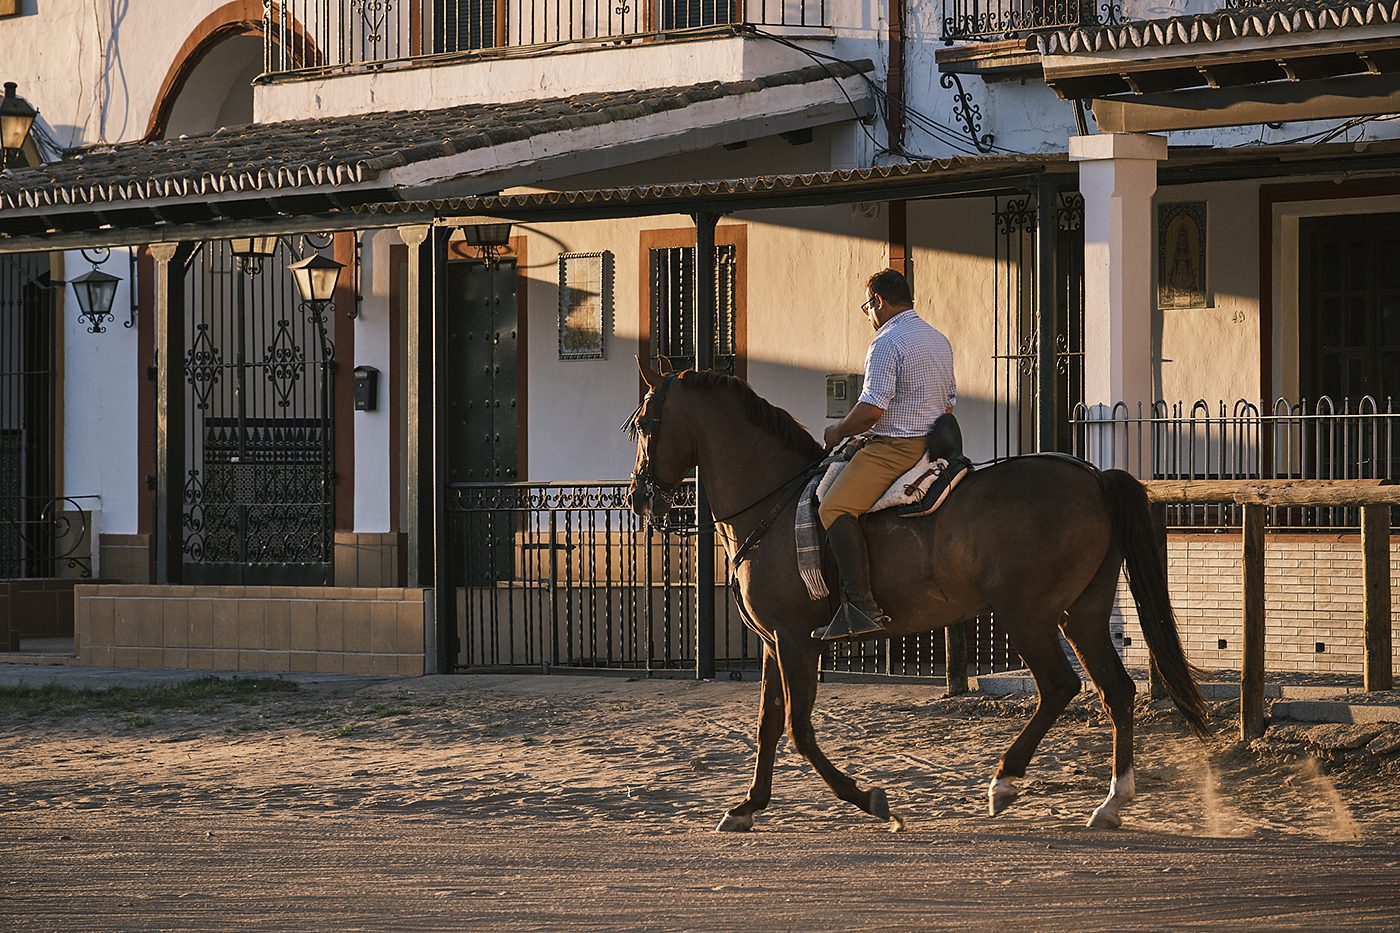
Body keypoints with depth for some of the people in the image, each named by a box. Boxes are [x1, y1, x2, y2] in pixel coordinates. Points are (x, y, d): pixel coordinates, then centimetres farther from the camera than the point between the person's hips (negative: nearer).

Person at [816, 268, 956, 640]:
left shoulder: (886, 343, -13)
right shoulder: (940, 341, 17)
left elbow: (871, 409, -20)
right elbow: (949, 403, 24)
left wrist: (839, 432, -4)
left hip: (895, 447, -10)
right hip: (933, 441, 10)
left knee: (836, 507, -20)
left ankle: (860, 605, -35)